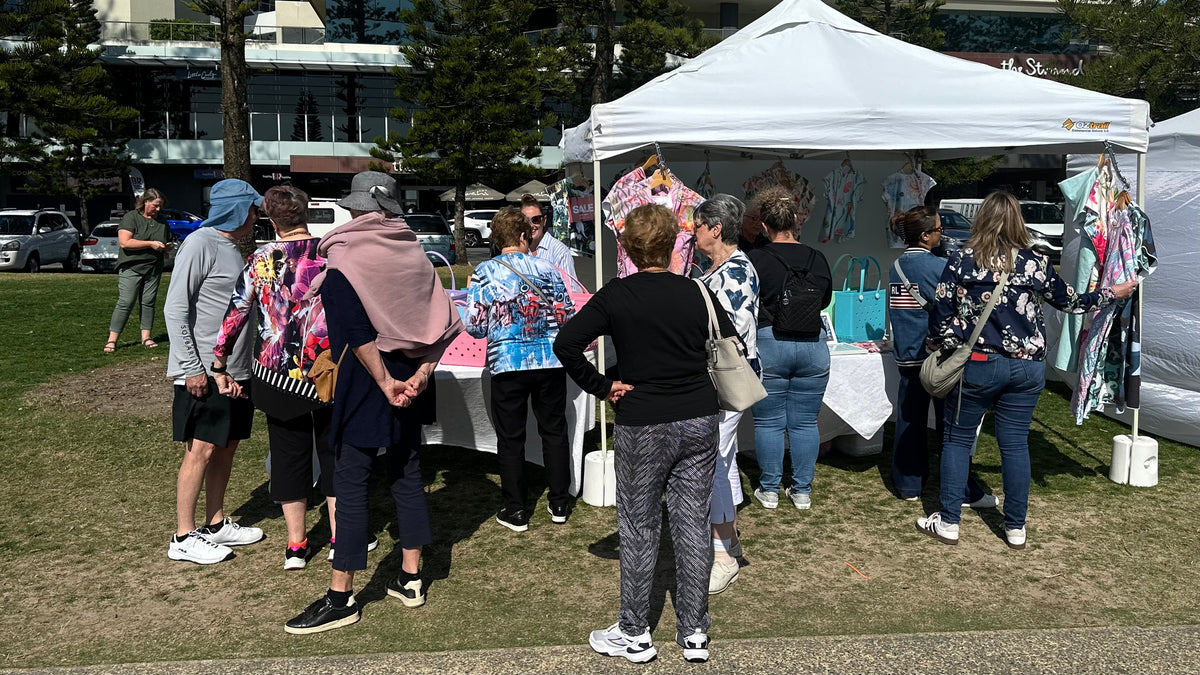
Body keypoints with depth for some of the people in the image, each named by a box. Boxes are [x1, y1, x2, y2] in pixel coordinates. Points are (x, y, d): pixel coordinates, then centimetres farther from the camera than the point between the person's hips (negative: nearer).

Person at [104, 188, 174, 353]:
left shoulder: (161, 222, 16)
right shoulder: (131, 217, -4)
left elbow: (169, 242, 28)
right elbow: (124, 242, -15)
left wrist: (167, 247, 3)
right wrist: (151, 244, -17)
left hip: (153, 270, 6)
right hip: (131, 269, -6)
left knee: (149, 302, 5)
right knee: (125, 303, -8)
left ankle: (146, 337, 11)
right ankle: (112, 340, -4)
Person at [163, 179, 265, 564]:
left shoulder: (232, 247, 15)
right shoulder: (200, 244, -11)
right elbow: (175, 309, -16)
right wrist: (191, 367, -19)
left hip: (235, 370, 9)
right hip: (203, 372, -9)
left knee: (227, 446, 13)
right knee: (201, 450, -5)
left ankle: (216, 524, 24)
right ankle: (184, 537, 5)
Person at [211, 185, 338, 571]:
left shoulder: (261, 260, -4)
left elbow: (236, 314, -3)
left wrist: (219, 367, 6)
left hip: (278, 375, 1)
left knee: (289, 455, 13)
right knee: (334, 453, 15)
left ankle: (296, 546, 20)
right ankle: (340, 538, 22)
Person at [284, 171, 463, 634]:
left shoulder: (343, 261, -10)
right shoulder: (414, 253, 6)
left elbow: (357, 335, -18)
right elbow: (440, 324, 0)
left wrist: (385, 383, -13)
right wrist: (421, 373, -5)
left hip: (365, 385, -6)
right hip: (410, 381, 6)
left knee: (349, 483, 0)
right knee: (406, 474, 14)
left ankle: (341, 598, 7)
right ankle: (411, 579, 23)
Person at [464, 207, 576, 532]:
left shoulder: (483, 273, -4)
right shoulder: (546, 269, 0)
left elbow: (475, 326, -5)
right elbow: (567, 315, 1)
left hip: (507, 364, -1)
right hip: (550, 360, 1)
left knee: (510, 438, 10)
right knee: (554, 430, 15)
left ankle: (515, 511, 16)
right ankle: (560, 504, 22)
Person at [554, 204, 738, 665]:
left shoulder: (615, 297, -9)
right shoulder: (697, 293, -1)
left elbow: (566, 344, -17)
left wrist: (601, 387, -7)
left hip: (641, 426, -3)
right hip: (699, 422, 3)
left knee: (639, 528, 9)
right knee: (693, 523, 11)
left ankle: (634, 635, 21)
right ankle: (694, 633, 22)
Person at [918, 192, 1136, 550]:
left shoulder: (961, 261, -6)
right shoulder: (1035, 263, -1)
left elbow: (941, 312, -5)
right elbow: (1069, 301, 12)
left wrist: (937, 349, 11)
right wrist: (1112, 294, 28)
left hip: (977, 365, -2)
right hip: (1027, 367, 2)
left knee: (957, 439, 9)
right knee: (1015, 443, 9)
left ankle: (948, 522, 12)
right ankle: (1016, 528, 18)